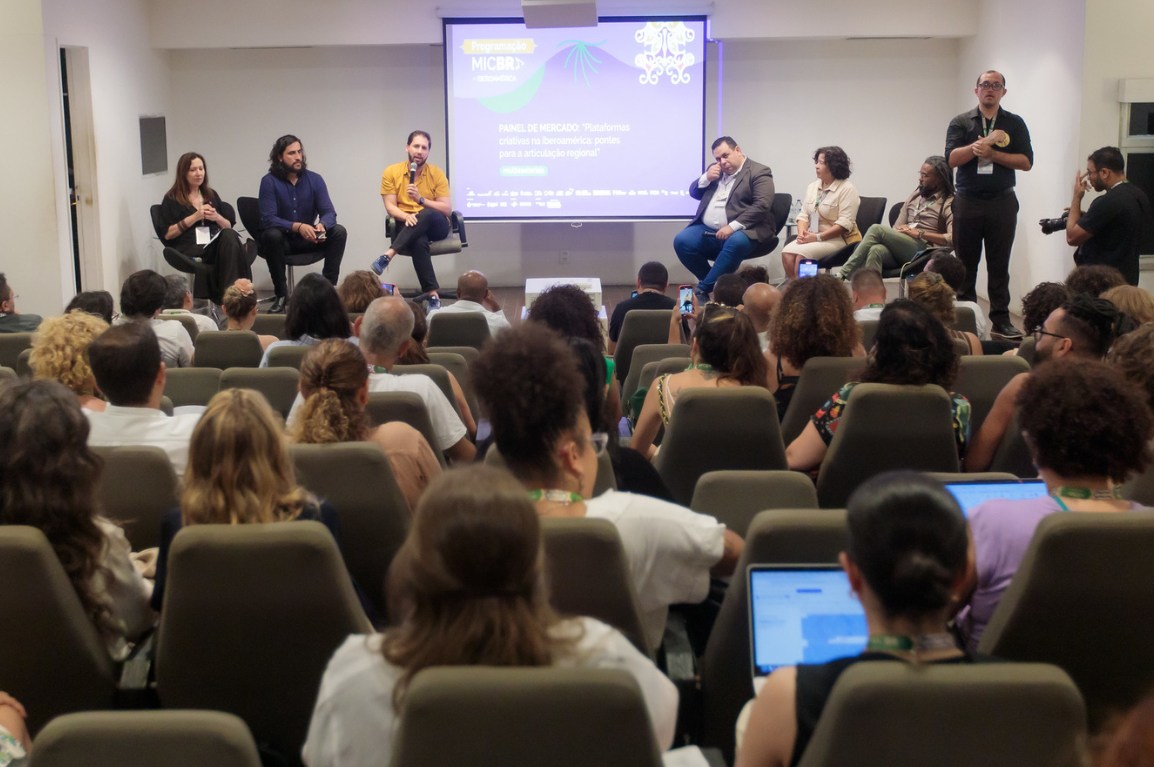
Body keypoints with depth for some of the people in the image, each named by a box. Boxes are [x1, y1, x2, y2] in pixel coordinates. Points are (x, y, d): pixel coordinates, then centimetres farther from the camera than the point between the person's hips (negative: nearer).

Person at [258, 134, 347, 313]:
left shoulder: (314, 179, 0)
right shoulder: (269, 181, -11)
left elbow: (329, 212, -7)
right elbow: (268, 219, -21)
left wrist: (322, 225, -33)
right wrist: (298, 227, -36)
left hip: (308, 240, 3)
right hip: (282, 241, -3)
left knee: (339, 231, -19)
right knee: (272, 235, -36)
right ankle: (281, 294, -23)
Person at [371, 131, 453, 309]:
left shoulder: (437, 174, 1)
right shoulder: (391, 172, 3)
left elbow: (447, 209, -5)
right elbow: (390, 206, -2)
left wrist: (420, 199, -19)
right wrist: (406, 216, -24)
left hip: (436, 227, 1)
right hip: (407, 227, -1)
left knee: (426, 214, -37)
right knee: (418, 242, -38)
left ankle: (387, 256, -38)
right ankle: (433, 296, -41)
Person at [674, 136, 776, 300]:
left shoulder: (759, 172, -2)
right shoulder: (714, 170, 20)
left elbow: (762, 205, -15)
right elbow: (694, 193, 22)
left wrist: (733, 227, -23)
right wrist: (706, 178, -1)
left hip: (741, 231, -6)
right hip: (707, 231, 6)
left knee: (736, 243, -39)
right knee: (681, 241, -19)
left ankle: (703, 289, -30)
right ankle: (714, 283, -5)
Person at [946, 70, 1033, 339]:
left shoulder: (1014, 123, 8)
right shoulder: (961, 122, 6)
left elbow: (1026, 161, -2)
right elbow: (951, 158, -8)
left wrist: (992, 154, -11)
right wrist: (984, 142, -14)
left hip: (1002, 203, 0)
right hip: (968, 202, 0)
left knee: (999, 264, 3)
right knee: (965, 263, 3)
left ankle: (1001, 319, 8)